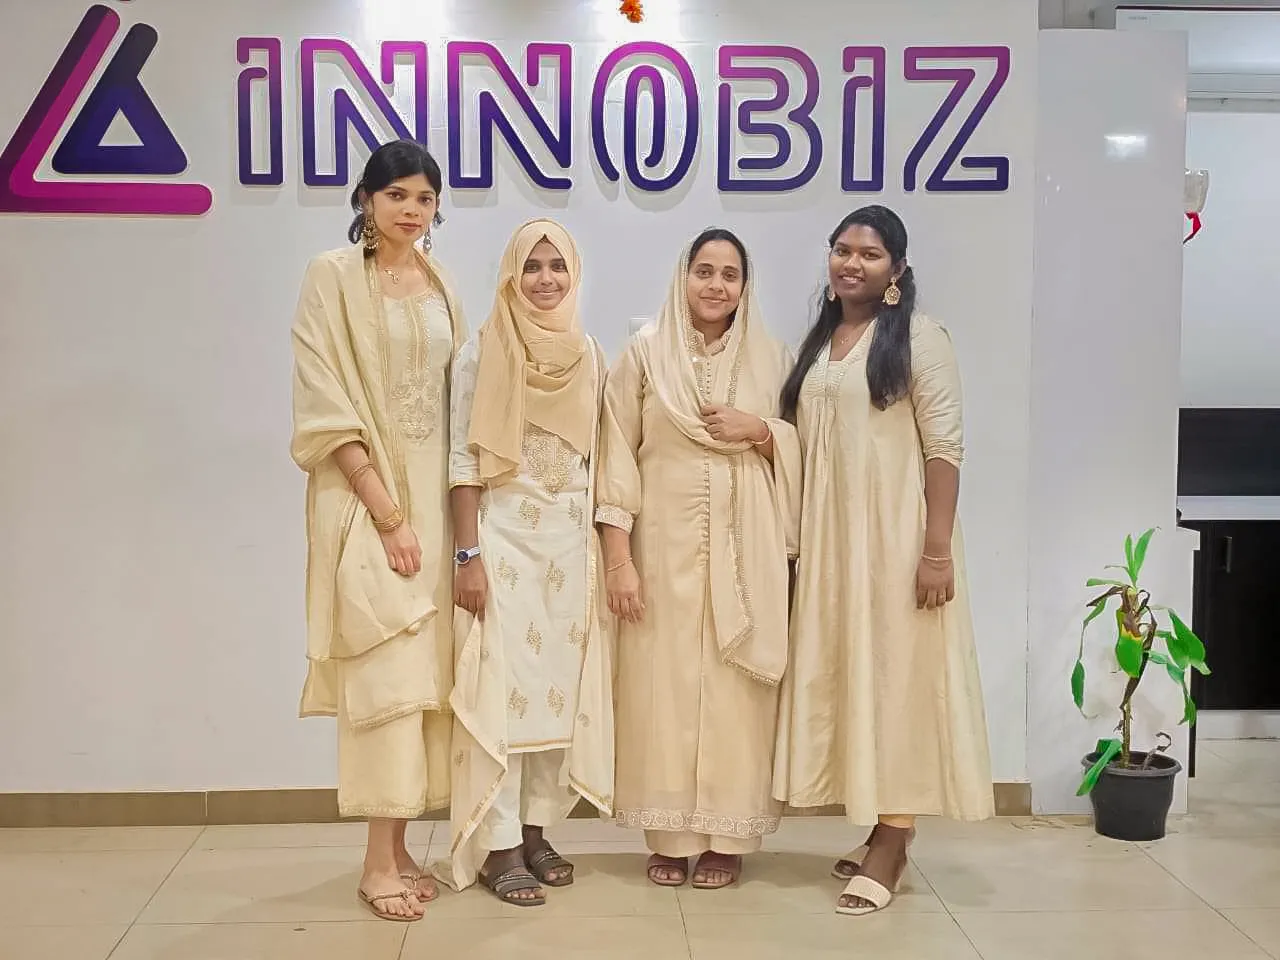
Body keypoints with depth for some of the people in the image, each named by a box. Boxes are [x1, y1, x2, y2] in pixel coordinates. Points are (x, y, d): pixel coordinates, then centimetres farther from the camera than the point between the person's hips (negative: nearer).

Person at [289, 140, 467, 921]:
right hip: (367, 499, -5)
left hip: (435, 494, 6)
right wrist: (387, 513, -16)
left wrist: (445, 512, 5)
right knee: (386, 670, -7)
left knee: (426, 669, 7)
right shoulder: (333, 278, -5)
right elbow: (327, 409, -12)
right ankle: (381, 860, 3)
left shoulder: (440, 286, 11)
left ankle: (398, 846, 18)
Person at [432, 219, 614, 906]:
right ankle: (497, 845, 6)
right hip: (505, 536, -4)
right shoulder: (483, 353, -4)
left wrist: (607, 552, 7)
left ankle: (535, 830, 19)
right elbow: (462, 458, -7)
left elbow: (596, 460, 11)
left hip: (570, 540, 4)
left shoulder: (589, 356, 8)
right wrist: (469, 556, -13)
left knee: (559, 686, 7)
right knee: (501, 685, -3)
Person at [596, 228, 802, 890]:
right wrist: (618, 559, -8)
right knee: (663, 685, 0)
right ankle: (670, 837, 14)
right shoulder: (644, 354, 3)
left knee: (734, 688, 1)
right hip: (665, 549, -1)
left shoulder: (771, 358, 9)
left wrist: (760, 431, -8)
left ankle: (726, 837, 14)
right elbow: (617, 461, -1)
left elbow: (802, 455, 13)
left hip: (744, 553, 1)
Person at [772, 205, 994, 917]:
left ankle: (891, 847, 5)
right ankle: (879, 833, 22)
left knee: (896, 675, -2)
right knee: (844, 677, 9)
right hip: (829, 540, 7)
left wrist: (938, 551, -17)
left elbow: (945, 448, -11)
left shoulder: (919, 338, -6)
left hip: (895, 537, -7)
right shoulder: (818, 342, 14)